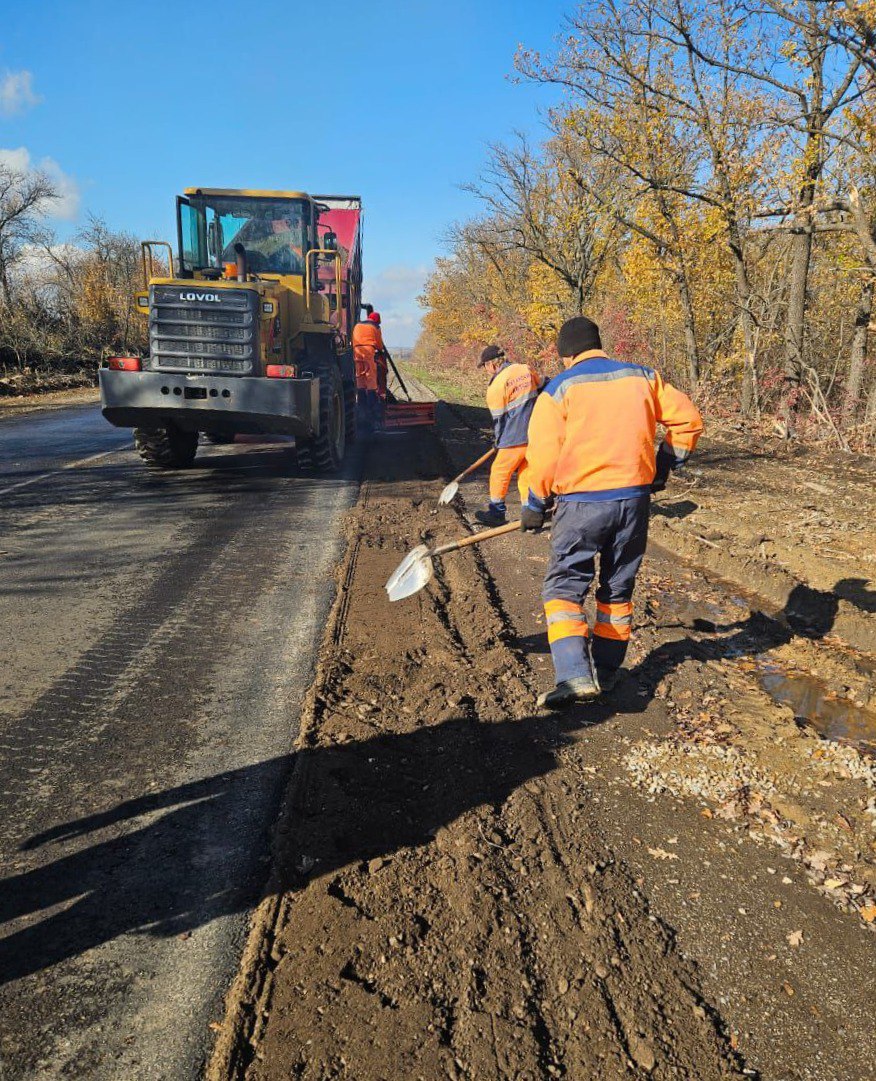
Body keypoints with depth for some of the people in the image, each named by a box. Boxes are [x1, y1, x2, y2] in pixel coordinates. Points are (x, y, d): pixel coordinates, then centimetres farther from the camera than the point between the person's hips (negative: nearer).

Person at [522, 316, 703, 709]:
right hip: (635, 497, 4)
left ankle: (575, 675, -13)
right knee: (618, 589, 16)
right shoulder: (642, 377, 9)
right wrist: (665, 465, 22)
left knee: (564, 587, 3)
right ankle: (605, 672, 25)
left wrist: (534, 505, 5)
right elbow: (687, 419, 11)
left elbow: (544, 453, -7)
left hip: (581, 502, -4)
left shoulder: (560, 388, -2)